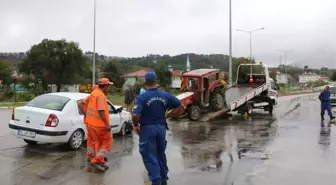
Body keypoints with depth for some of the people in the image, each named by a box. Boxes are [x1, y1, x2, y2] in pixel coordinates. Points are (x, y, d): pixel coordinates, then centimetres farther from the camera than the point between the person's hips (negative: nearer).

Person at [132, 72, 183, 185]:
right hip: (161, 127, 5)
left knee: (150, 156, 5)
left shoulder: (142, 97, -14)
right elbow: (180, 106, 4)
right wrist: (167, 116, 7)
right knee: (161, 154, 20)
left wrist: (135, 126, -5)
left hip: (147, 128, -4)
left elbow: (135, 115, -24)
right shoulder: (165, 95, -1)